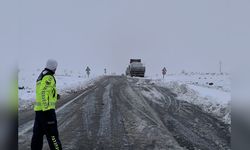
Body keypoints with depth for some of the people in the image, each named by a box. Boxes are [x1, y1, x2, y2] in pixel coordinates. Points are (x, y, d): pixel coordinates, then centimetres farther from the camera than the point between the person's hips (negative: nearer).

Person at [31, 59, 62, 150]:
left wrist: (55, 96, 28)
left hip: (38, 109, 10)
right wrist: (47, 109, -24)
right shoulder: (49, 77, -12)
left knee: (38, 133, 14)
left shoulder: (41, 76, 18)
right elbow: (43, 92, -21)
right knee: (52, 133, -6)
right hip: (47, 109, -10)